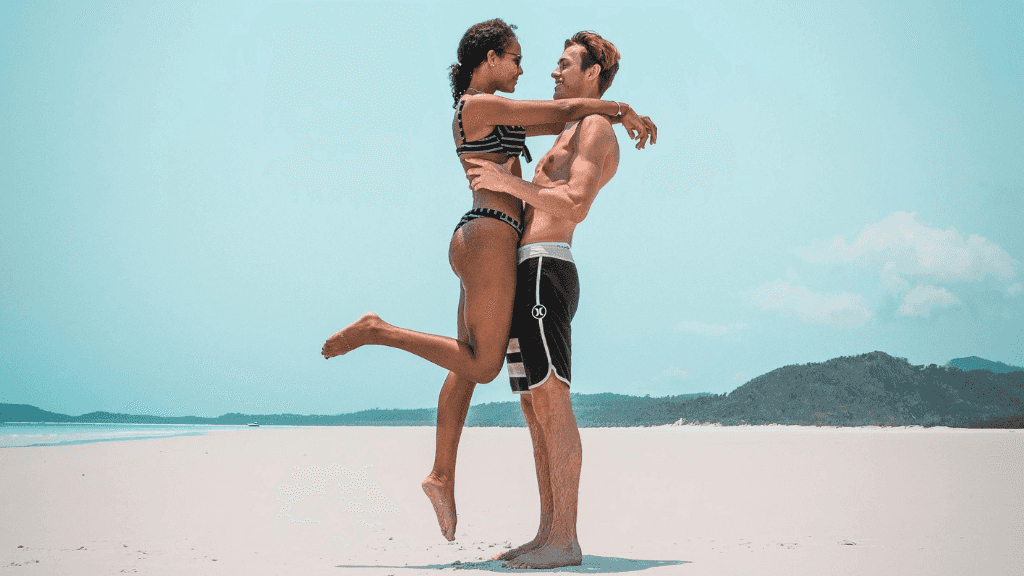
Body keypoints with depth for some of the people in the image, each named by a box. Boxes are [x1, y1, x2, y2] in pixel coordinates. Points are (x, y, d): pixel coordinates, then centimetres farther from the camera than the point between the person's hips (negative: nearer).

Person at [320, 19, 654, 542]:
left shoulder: (485, 114, 21)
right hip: (489, 235, -10)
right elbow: (563, 110, -7)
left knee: (468, 366, 11)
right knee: (483, 365, -8)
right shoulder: (482, 105, -8)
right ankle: (375, 332, -7)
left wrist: (611, 115, 17)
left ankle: (442, 475, 15)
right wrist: (621, 108, 7)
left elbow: (555, 124, 27)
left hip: (474, 242, 10)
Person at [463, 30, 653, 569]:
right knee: (535, 410, 7)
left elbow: (576, 205, -17)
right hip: (523, 274, 10)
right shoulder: (566, 135, 29)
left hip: (544, 271, -10)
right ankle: (548, 534, 9)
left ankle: (565, 541, -14)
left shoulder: (596, 127, -1)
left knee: (552, 404, -13)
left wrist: (510, 181, -20)